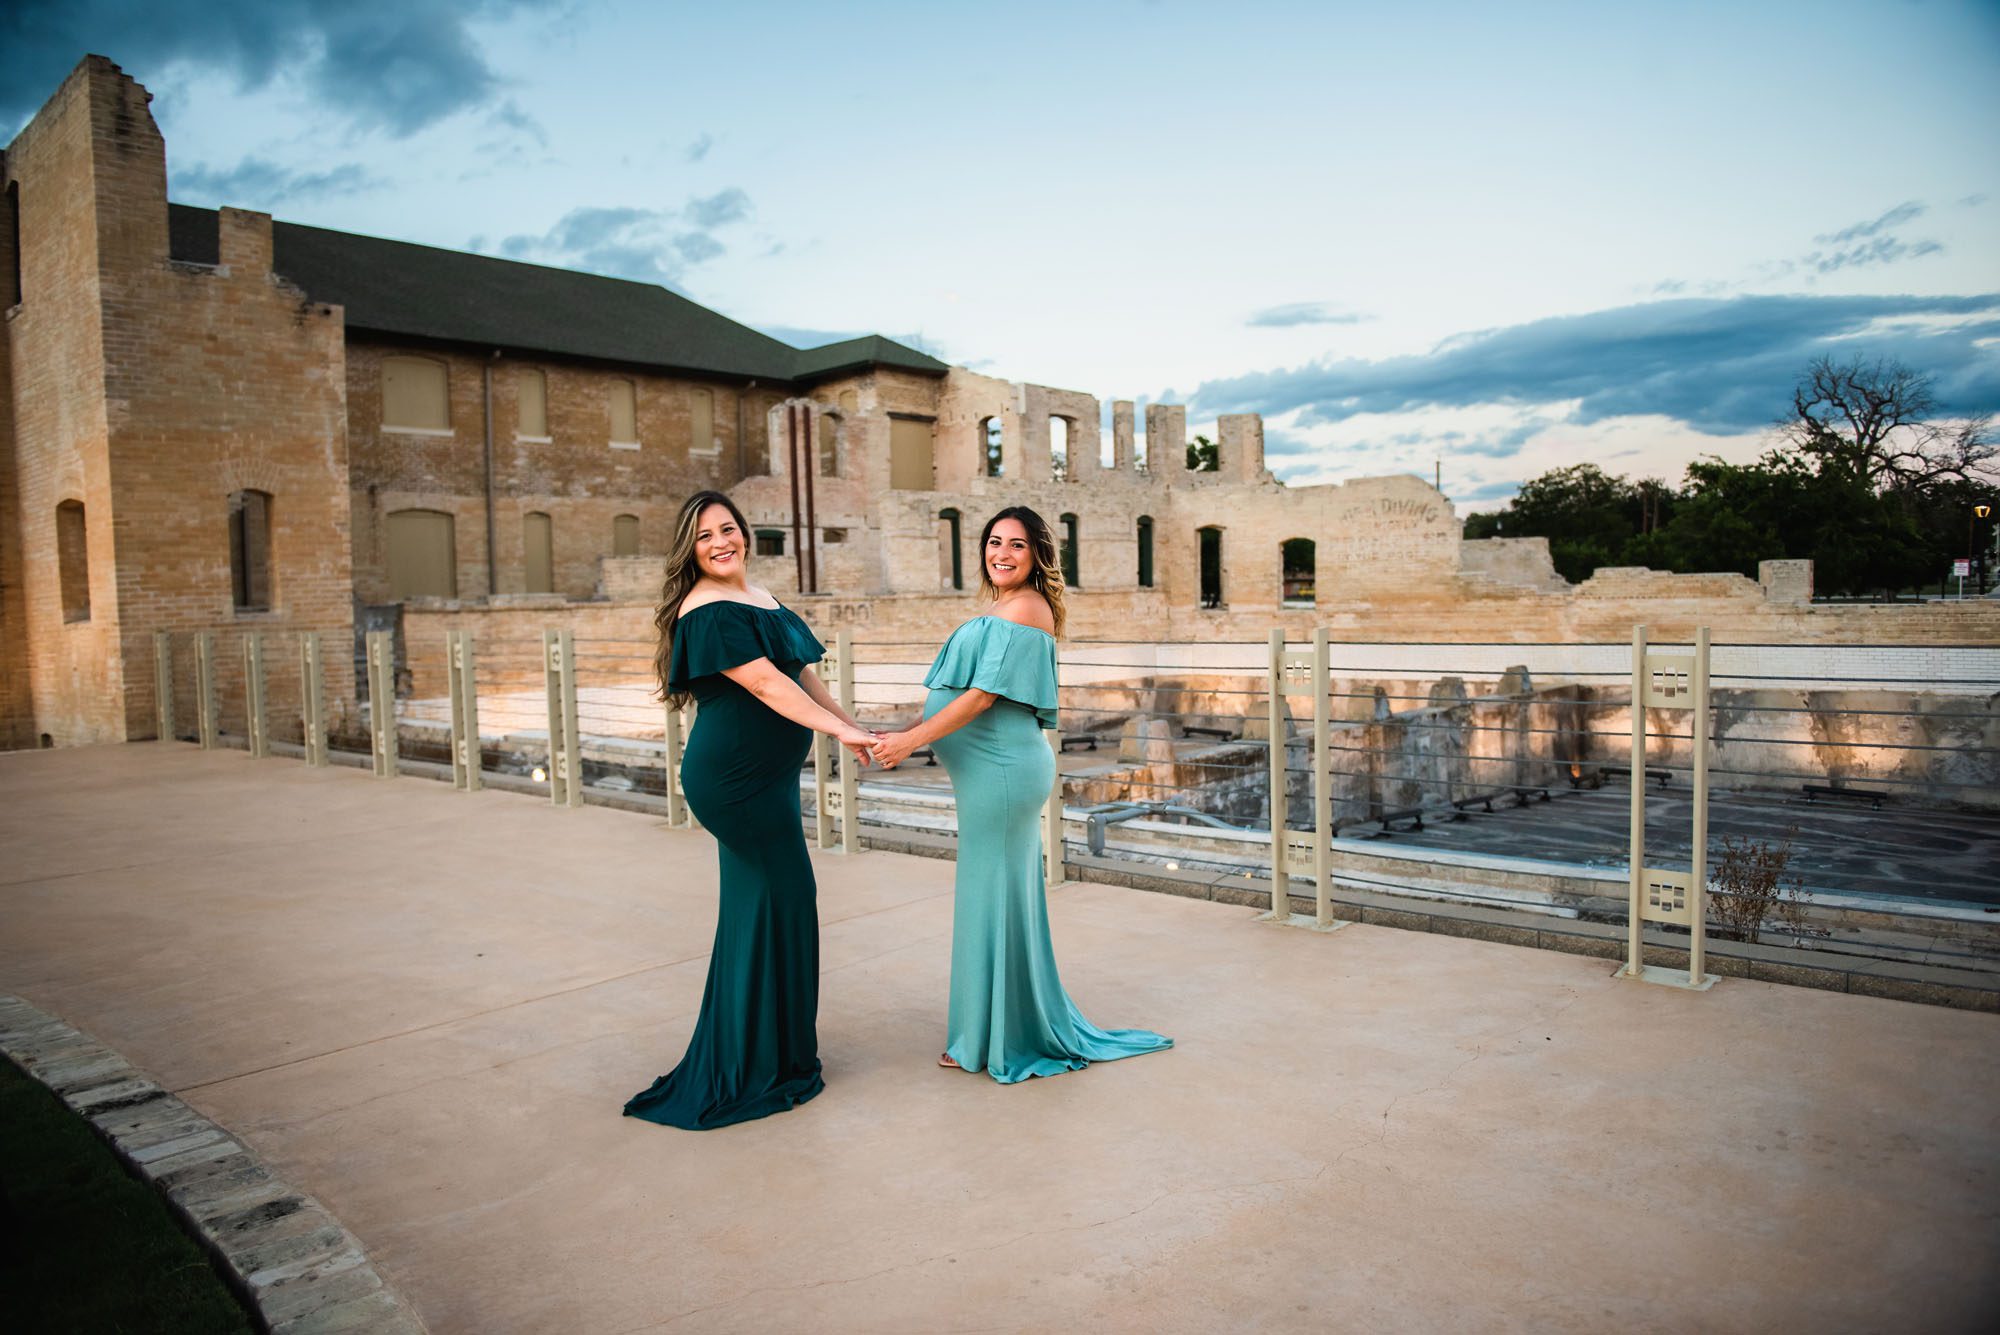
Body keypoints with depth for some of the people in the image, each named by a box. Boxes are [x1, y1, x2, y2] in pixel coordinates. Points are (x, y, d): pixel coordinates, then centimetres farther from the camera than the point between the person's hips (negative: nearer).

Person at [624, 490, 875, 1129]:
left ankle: (746, 1047, 30)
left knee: (758, 901, 15)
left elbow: (802, 674, 16)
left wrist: (851, 726, 12)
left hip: (764, 776, 9)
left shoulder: (759, 599, 14)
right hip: (736, 775, -9)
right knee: (778, 899, -2)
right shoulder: (709, 612, -16)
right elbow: (766, 683, -22)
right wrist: (840, 730, -21)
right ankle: (764, 1061, 13)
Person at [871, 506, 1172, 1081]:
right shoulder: (1001, 612, 17)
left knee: (994, 895, 0)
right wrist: (906, 736, 15)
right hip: (991, 772, 10)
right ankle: (1001, 1029, 29)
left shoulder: (1024, 609, -13)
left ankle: (994, 1039, 13)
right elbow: (961, 694, 19)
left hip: (1001, 771, -10)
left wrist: (912, 739, -19)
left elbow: (984, 694, -19)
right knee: (999, 895, 16)